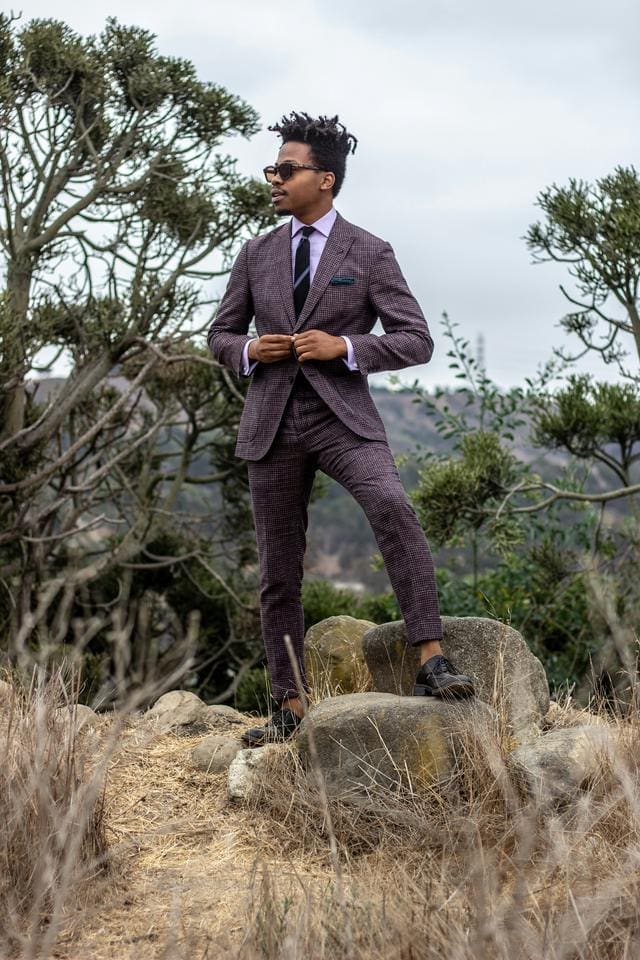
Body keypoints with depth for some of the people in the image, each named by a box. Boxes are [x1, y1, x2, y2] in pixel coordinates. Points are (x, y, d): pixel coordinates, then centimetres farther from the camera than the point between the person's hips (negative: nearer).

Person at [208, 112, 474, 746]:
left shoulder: (369, 255, 0)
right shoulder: (257, 254, 10)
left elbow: (417, 341, -3)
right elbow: (219, 336, 17)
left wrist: (344, 347, -17)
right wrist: (249, 350, -7)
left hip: (342, 416, -3)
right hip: (271, 424, 4)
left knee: (393, 509, -31)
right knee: (278, 574, 5)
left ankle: (432, 663, -29)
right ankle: (290, 708, 15)